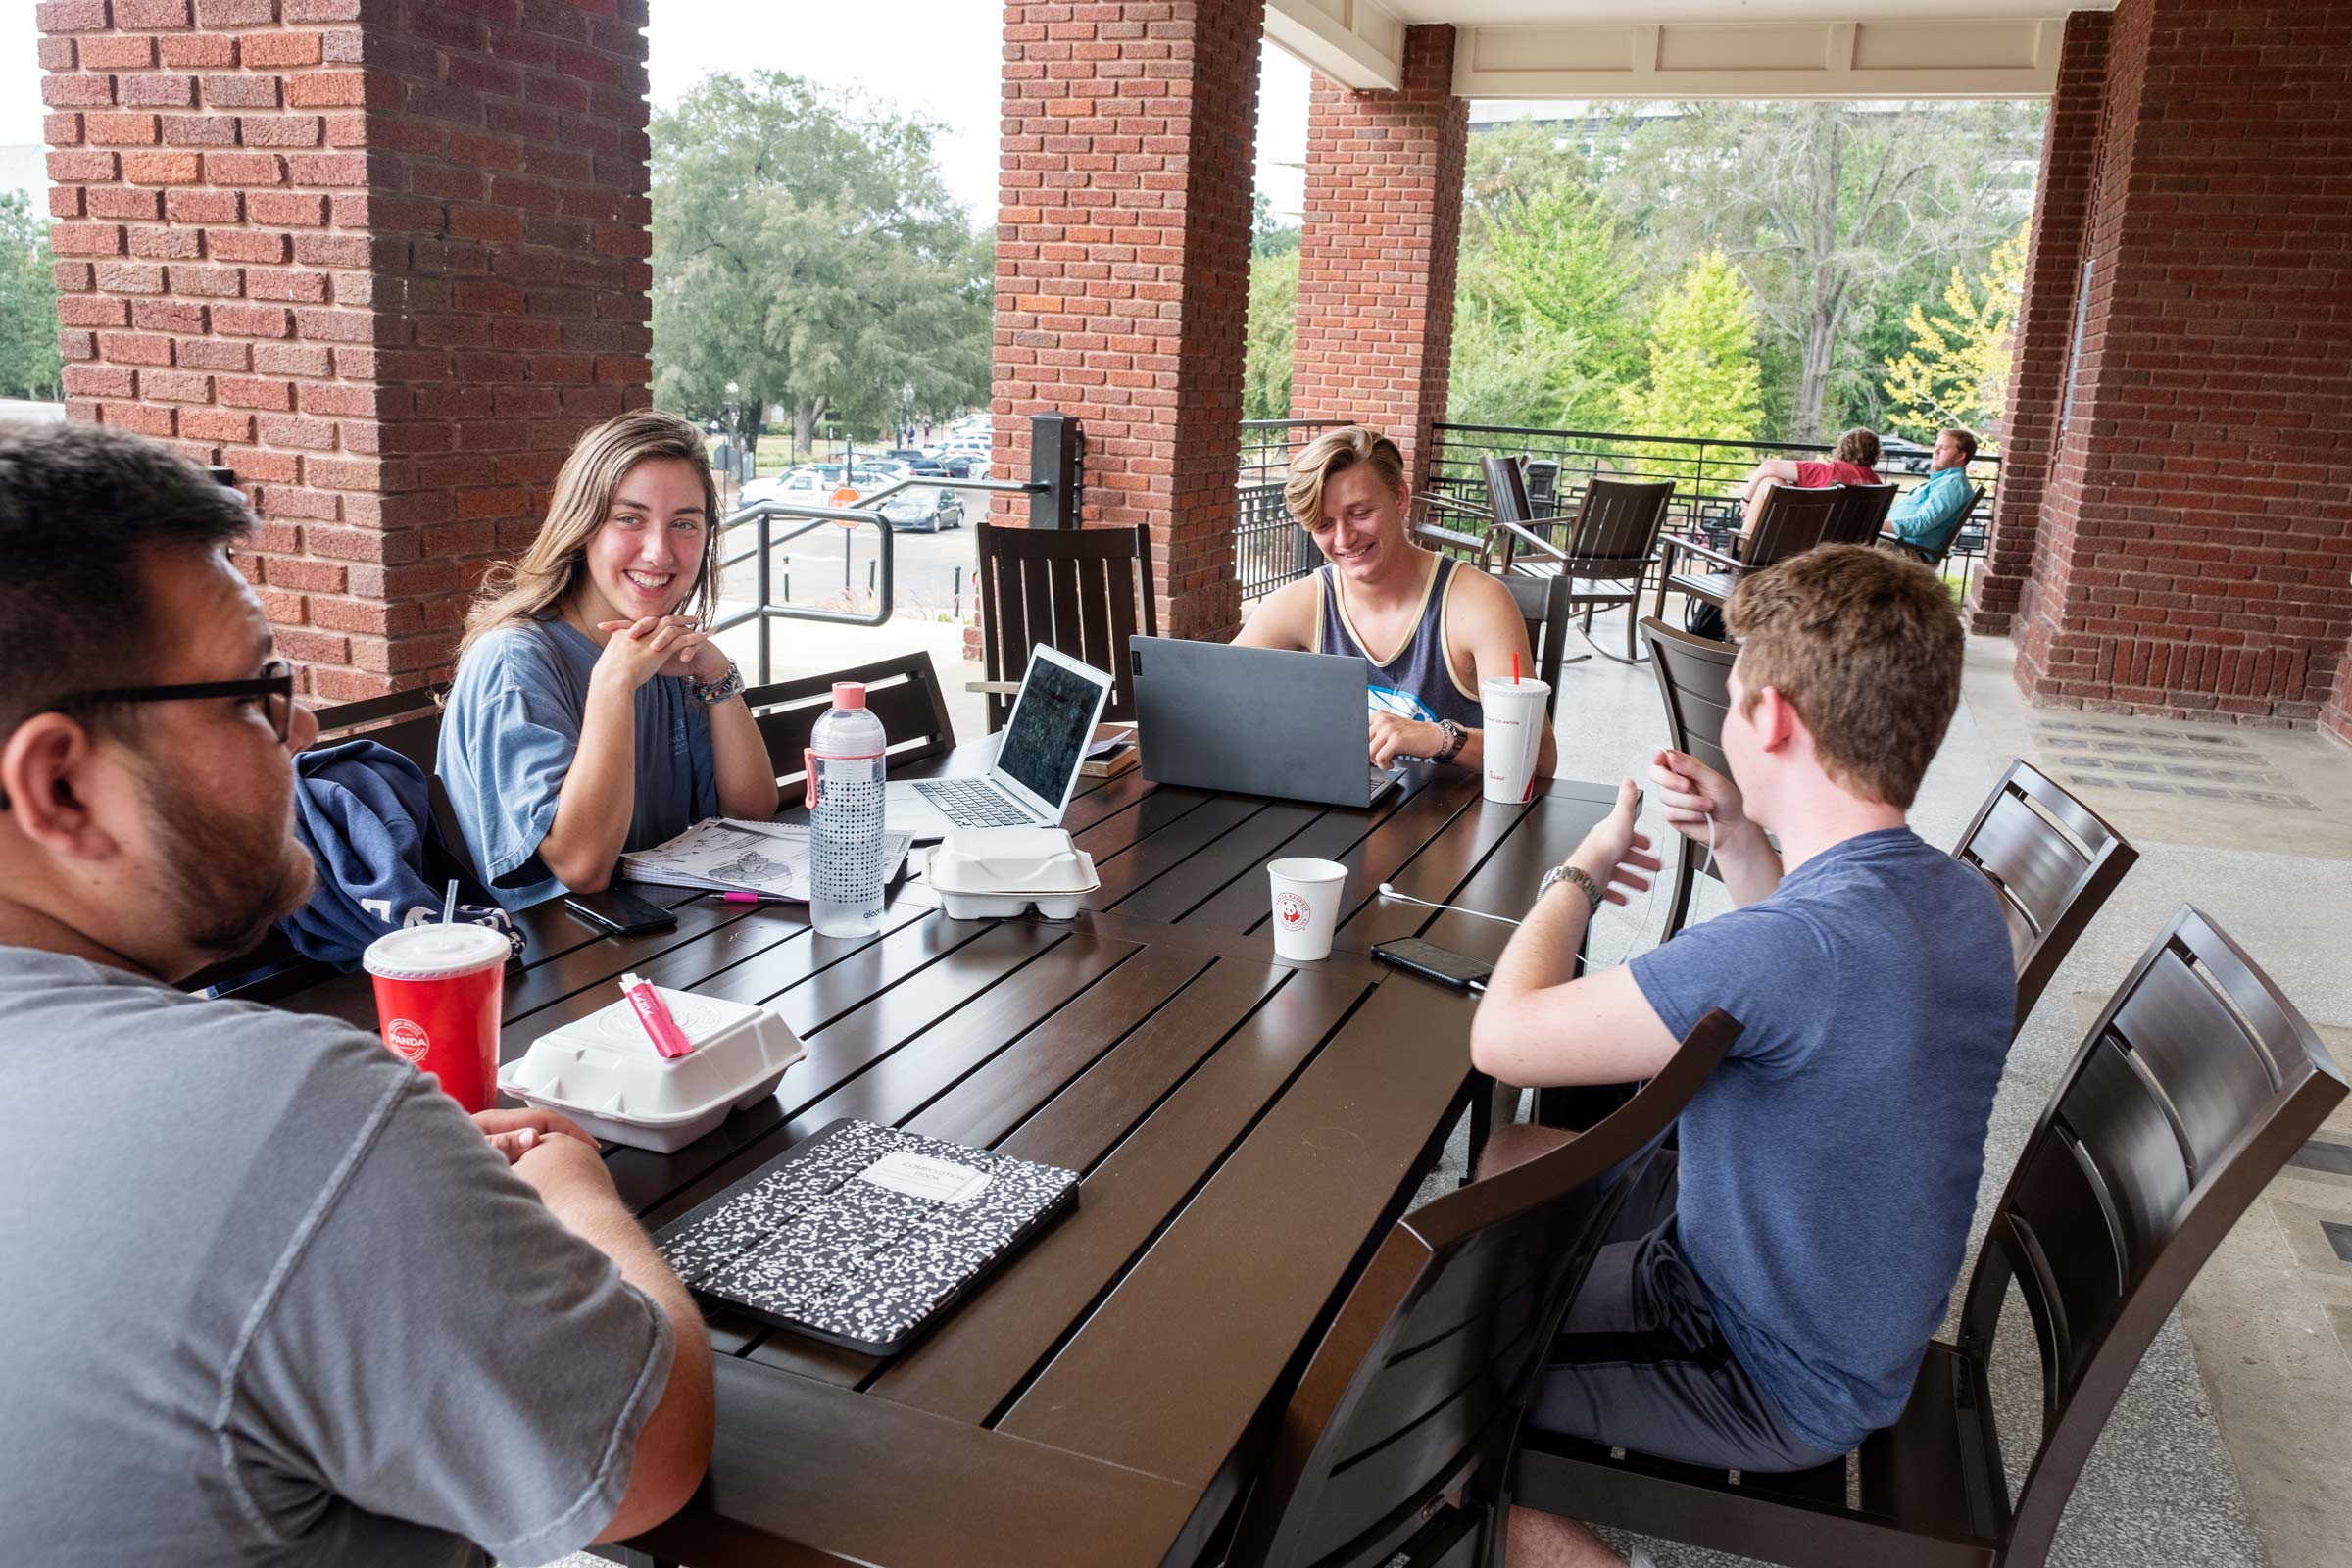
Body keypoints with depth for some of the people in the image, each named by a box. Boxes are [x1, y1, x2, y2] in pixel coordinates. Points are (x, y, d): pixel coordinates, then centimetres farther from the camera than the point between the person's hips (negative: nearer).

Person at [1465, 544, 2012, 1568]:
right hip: (1860, 1320, 9)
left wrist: (1582, 871, -13)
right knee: (1514, 1157, 22)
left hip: (1777, 1389, -9)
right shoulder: (1961, 902, -6)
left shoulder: (1793, 945, -38)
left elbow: (1502, 1037, -31)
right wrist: (1740, 843, 1)